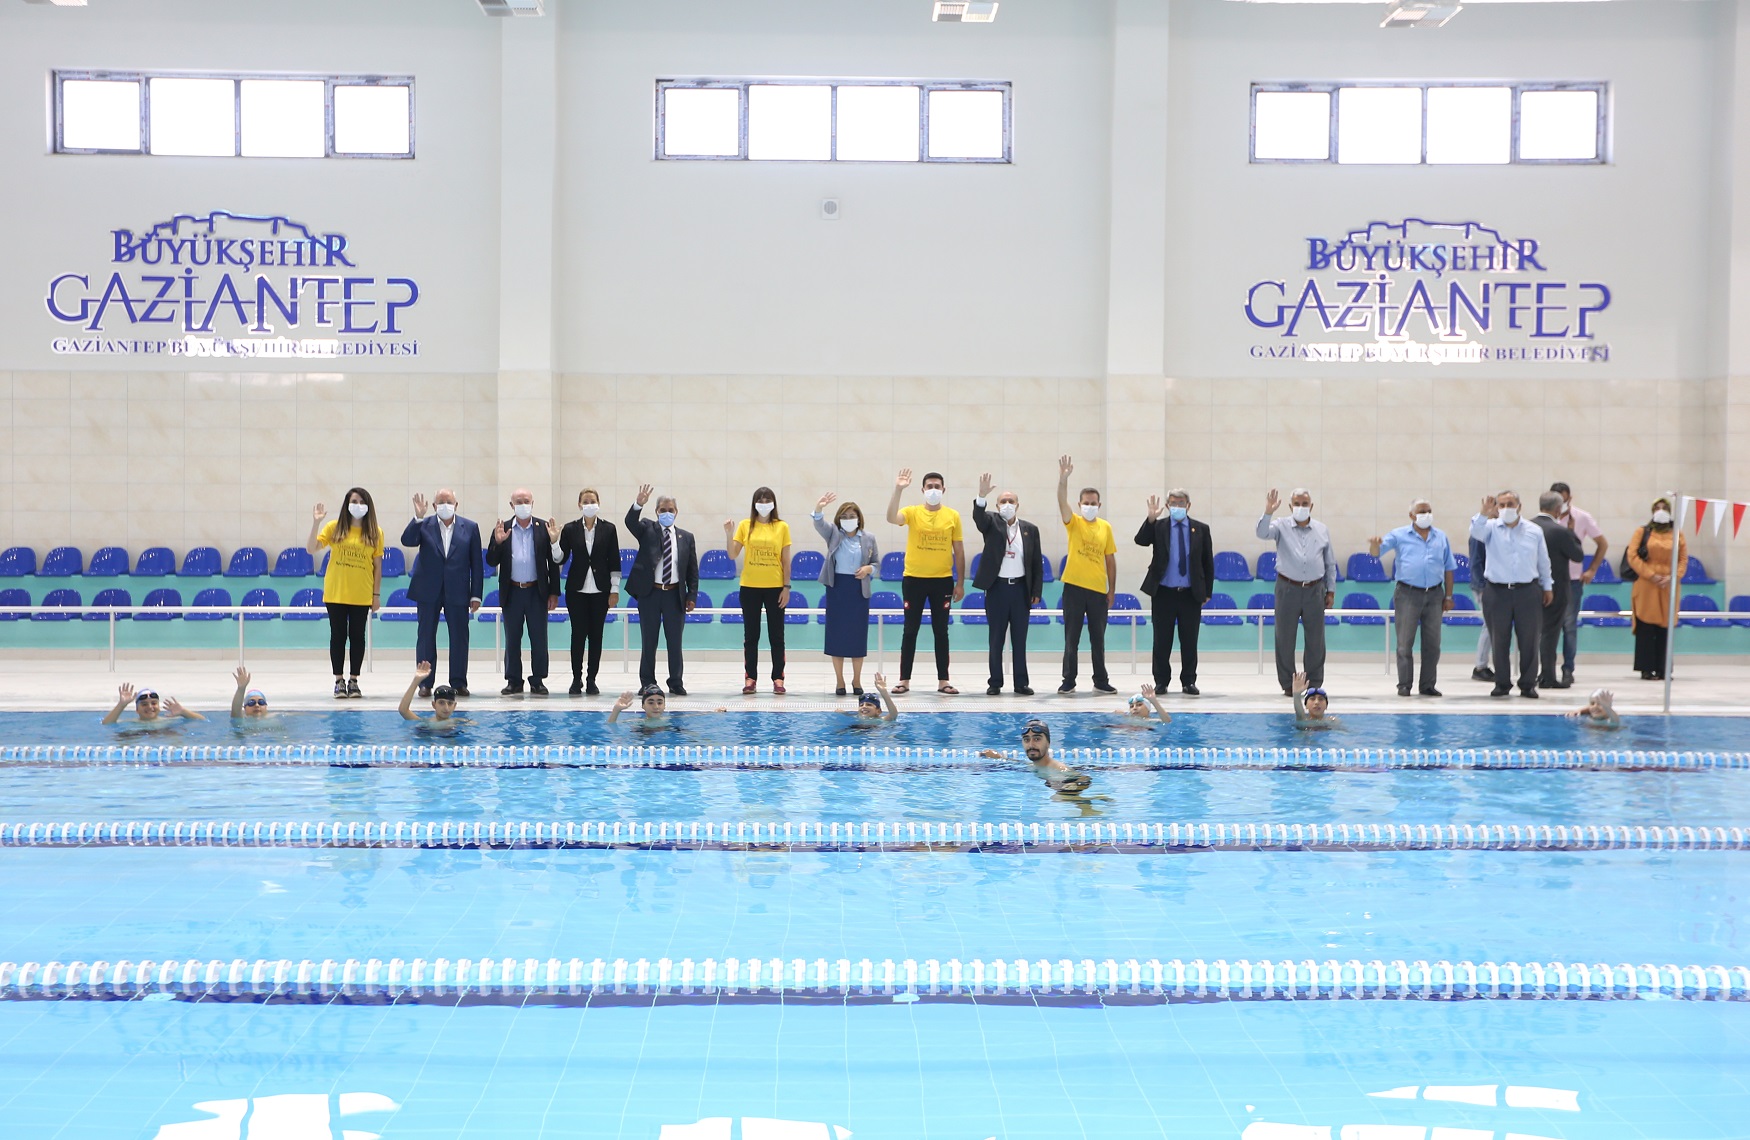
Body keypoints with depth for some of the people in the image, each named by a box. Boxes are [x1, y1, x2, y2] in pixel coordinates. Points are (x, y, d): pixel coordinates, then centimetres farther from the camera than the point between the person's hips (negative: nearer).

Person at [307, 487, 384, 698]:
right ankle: (339, 681, 12)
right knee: (338, 636, 5)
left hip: (361, 595, 0)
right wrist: (315, 523, -16)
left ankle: (353, 681, 14)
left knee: (357, 636, 5)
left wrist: (377, 594, 0)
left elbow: (377, 566, 3)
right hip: (335, 593, 0)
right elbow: (311, 548, -6)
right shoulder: (334, 527, 0)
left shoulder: (375, 532, 1)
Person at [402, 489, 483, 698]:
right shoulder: (424, 526, 2)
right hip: (428, 591, 0)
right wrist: (418, 518, -24)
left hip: (457, 592, 0)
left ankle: (459, 683, 10)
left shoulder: (470, 528, 3)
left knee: (459, 637, 2)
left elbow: (476, 563, 2)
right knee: (426, 636, 4)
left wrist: (476, 595, -2)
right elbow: (407, 541, -14)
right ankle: (425, 683, 10)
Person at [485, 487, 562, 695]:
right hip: (512, 592, 1)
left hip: (537, 592, -1)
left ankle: (538, 681, 11)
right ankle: (513, 681, 14)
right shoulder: (502, 529, 4)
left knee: (539, 639, 3)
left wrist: (554, 592, -2)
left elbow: (553, 562, 2)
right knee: (512, 639, 6)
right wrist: (497, 542, -16)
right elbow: (491, 562, 2)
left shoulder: (543, 529, 1)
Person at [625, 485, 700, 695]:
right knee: (649, 641, 5)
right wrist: (639, 504, -34)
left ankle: (675, 683, 13)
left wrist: (692, 595, 0)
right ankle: (647, 683, 12)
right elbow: (630, 522, -16)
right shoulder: (647, 529, 5)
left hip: (675, 594, 1)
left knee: (675, 642, 5)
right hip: (650, 593, -1)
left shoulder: (686, 537, 8)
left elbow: (693, 569, 8)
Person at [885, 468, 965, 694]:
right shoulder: (912, 513, -1)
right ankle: (904, 680, 9)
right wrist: (898, 490, -31)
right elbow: (891, 518, -22)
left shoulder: (952, 516, 2)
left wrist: (960, 583, 4)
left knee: (941, 631, 7)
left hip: (942, 580, 1)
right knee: (910, 630, 4)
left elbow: (959, 551, 6)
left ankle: (943, 681, 13)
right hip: (913, 579, -1)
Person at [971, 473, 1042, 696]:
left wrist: (1037, 591, 3)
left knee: (1020, 639, 6)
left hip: (1021, 588, 2)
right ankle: (995, 683, 10)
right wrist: (982, 496, -40)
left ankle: (1021, 683, 12)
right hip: (997, 588, -1)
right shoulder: (992, 523, 2)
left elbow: (1037, 562, 7)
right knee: (996, 639, 3)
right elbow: (978, 516, -21)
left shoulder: (1030, 529, 7)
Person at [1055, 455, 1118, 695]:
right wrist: (1063, 479, -35)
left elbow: (1110, 559, 10)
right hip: (1074, 587, -2)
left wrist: (1112, 589, 8)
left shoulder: (1105, 527, 6)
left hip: (1098, 589, 2)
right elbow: (1062, 502, -18)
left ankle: (1101, 681, 16)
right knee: (1071, 638, 3)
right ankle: (1068, 681, 8)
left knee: (1098, 639, 9)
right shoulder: (1073, 523, 0)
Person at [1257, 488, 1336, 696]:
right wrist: (1268, 513, -32)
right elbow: (1262, 533, -18)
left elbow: (1330, 563, 14)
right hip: (1287, 589, -2)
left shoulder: (1322, 530, 9)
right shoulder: (1282, 527, 2)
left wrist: (1331, 590, 11)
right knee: (1285, 639, 1)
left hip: (1314, 590, 2)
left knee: (1316, 640, 4)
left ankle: (1314, 684, 13)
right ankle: (1287, 684, 10)